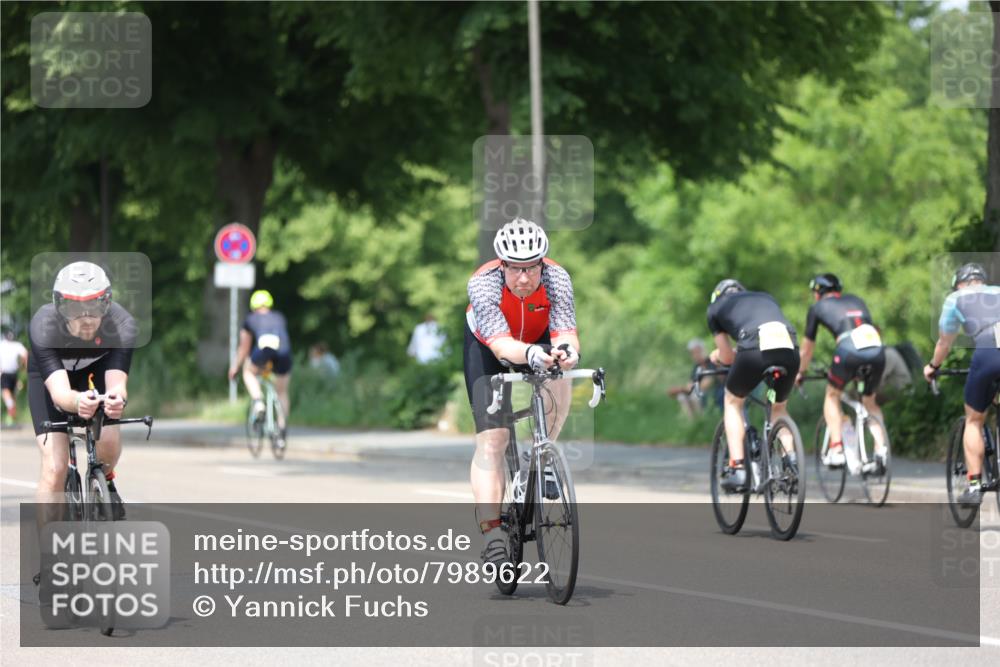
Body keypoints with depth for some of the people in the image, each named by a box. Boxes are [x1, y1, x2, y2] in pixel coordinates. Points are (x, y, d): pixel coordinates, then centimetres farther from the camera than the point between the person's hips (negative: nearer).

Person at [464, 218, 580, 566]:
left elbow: (566, 332, -40)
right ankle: (491, 533, -17)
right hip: (486, 346, -2)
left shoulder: (556, 278, -31)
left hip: (538, 338, 2)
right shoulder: (483, 284, -36)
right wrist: (530, 354, -67)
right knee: (491, 440, -14)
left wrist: (567, 349, -64)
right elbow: (501, 345, -46)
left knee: (558, 390, -28)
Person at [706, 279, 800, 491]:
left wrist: (717, 356, 51)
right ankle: (791, 460, 8)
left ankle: (737, 469, 14)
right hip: (789, 349, 3)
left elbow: (728, 358, 27)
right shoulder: (766, 297, 38)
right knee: (779, 407, 29)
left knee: (732, 401, 25)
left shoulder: (715, 307, 28)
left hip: (754, 349, -3)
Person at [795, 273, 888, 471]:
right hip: (876, 347, 3)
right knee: (870, 401, 24)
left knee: (832, 395, 22)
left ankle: (836, 449, 9)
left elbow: (807, 348, 30)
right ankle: (881, 449, 5)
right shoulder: (855, 300, 34)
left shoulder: (817, 307, 24)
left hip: (849, 349, -3)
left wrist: (800, 373, 46)